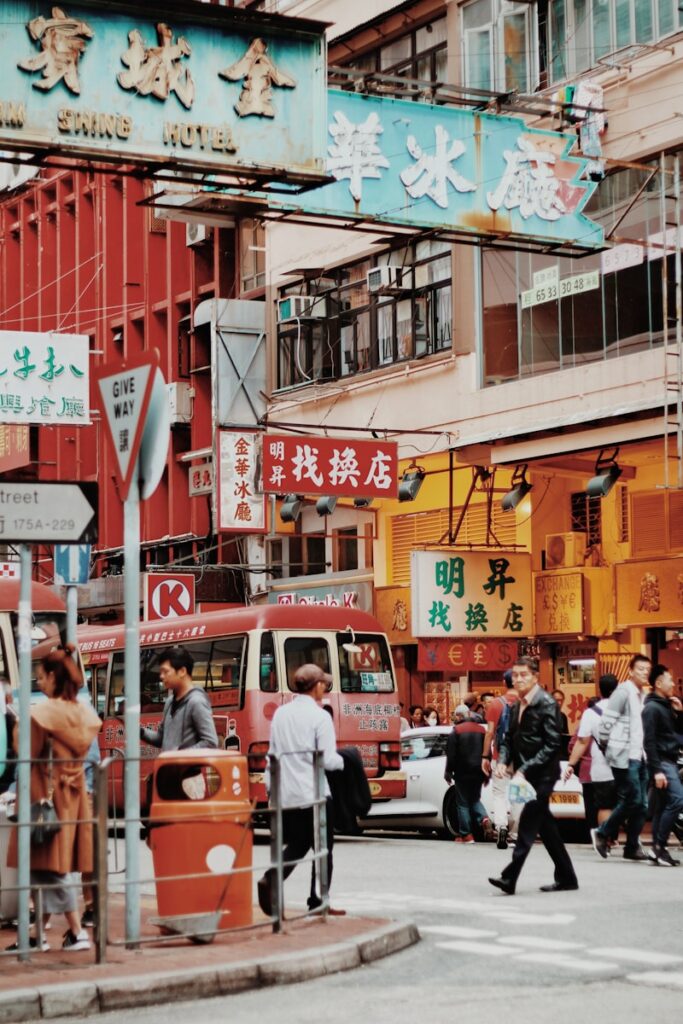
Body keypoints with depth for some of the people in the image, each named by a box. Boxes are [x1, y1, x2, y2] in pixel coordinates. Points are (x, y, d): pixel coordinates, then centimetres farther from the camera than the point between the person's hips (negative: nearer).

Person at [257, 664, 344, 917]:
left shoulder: (280, 714, 8)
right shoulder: (319, 716, -10)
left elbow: (273, 753, 13)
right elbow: (328, 760, -13)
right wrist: (342, 761, 7)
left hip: (285, 794, 6)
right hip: (313, 794, -6)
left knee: (296, 845, 17)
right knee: (323, 848, 8)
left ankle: (270, 879, -5)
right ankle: (319, 902, 9)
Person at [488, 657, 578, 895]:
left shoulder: (547, 704, -12)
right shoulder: (518, 706, 13)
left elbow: (552, 744, -17)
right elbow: (510, 738, 16)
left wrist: (524, 770, -22)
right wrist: (503, 761, -5)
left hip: (542, 774, -8)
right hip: (526, 774, 8)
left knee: (528, 823, -12)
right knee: (545, 826, 12)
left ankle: (510, 877, -16)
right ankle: (566, 877, 20)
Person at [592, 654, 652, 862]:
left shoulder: (642, 696, 17)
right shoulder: (623, 692, -9)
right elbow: (606, 722, -12)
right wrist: (607, 747, -5)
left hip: (638, 757, 8)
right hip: (624, 758, -8)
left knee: (641, 805, 6)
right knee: (633, 800, -10)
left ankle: (632, 847, 11)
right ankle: (602, 833, 4)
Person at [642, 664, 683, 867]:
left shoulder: (667, 706, 17)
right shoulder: (652, 708, -10)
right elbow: (649, 741, -17)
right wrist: (656, 770, -22)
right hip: (662, 762, -9)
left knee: (663, 807, 8)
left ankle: (658, 850, 9)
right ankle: (659, 845, -14)